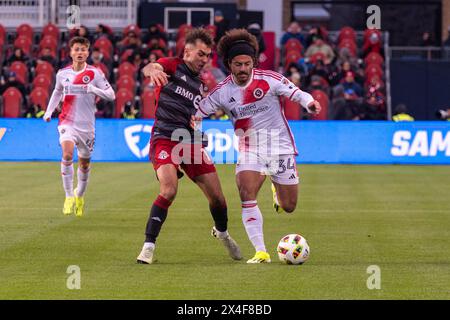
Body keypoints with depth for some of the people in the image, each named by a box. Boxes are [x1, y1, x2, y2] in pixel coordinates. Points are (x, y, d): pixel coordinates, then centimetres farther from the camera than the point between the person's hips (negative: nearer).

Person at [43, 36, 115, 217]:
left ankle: (80, 195, 38)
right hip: (67, 122, 0)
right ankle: (69, 197, -20)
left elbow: (111, 95, -6)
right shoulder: (62, 73, 3)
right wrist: (49, 112, 13)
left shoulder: (95, 73, -5)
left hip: (87, 125, 0)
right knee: (67, 154, -26)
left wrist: (93, 89, -22)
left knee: (84, 164, 11)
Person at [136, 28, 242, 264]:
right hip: (165, 139, -6)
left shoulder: (200, 84, 19)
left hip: (190, 143, 6)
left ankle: (222, 232, 36)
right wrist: (153, 70, -47)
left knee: (217, 197, 4)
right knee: (169, 190, -27)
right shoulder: (172, 66, 1)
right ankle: (148, 246, -19)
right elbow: (148, 68, -23)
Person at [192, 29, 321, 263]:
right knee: (246, 195, -24)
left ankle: (277, 189, 44)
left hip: (280, 147, -1)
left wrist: (310, 103, -30)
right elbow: (197, 113, 2)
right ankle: (260, 252, -22)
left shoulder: (269, 79, -11)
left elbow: (295, 93, -10)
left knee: (288, 207, 5)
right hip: (249, 151, 1)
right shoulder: (222, 92, -5)